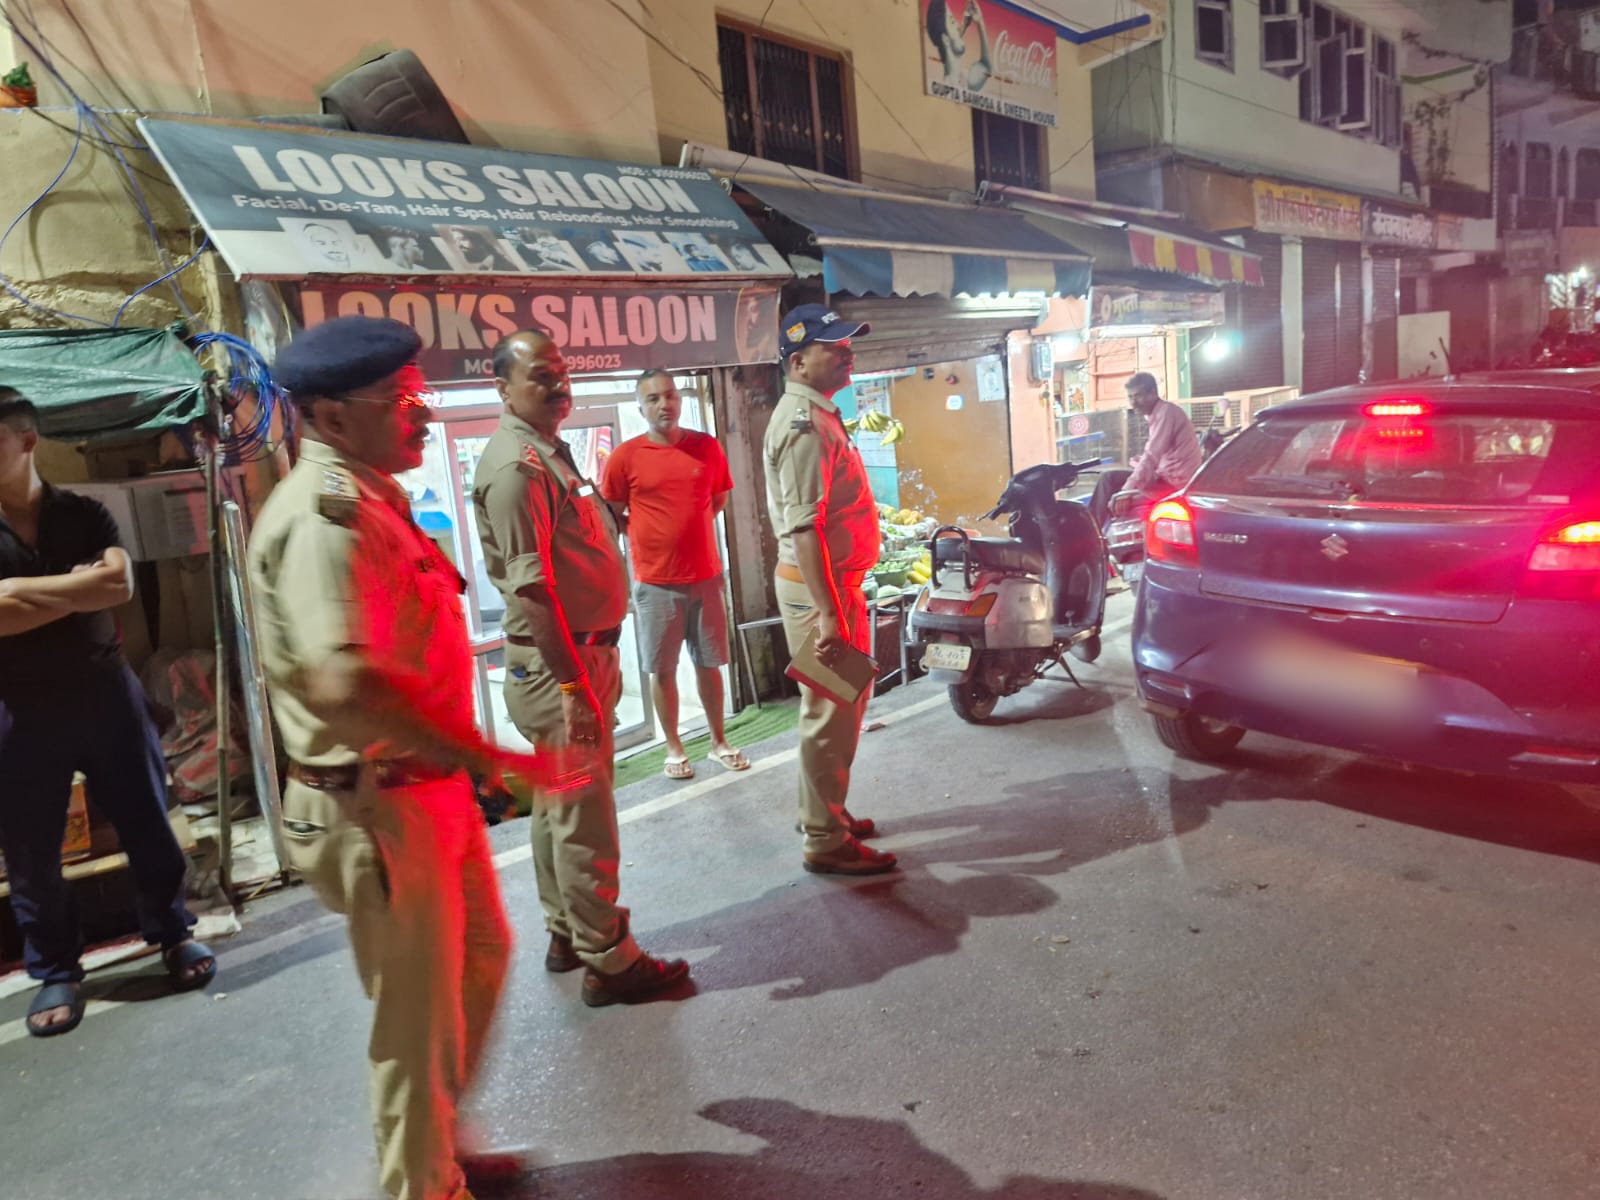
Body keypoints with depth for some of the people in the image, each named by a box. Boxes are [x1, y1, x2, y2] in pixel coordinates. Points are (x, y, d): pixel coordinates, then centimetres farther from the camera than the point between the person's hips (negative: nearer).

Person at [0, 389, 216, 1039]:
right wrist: (79, 583, -16)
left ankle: (173, 934, 28)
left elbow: (120, 583, -16)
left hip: (104, 692, 0)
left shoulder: (83, 514, 1)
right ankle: (55, 972, 26)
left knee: (146, 821, 9)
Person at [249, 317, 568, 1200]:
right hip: (375, 808, -10)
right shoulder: (326, 513, -23)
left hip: (428, 788, 10)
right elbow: (343, 683, -36)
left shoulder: (367, 497, 10)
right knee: (419, 1010, 7)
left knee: (479, 956, 24)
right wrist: (487, 757, -30)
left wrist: (464, 759, 15)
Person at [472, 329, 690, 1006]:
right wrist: (572, 684, -24)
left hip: (583, 652, 10)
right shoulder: (515, 465, -16)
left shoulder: (548, 454, 16)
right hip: (558, 663, -10)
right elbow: (532, 586, -23)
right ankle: (608, 961, 9)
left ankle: (566, 936, 31)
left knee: (560, 807, 18)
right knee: (585, 817, -2)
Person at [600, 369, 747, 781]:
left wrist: (687, 529, 10)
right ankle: (674, 747, 20)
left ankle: (719, 741, 26)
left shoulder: (707, 447, 0)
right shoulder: (625, 456, -8)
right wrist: (650, 534, 1)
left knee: (709, 663, 12)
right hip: (655, 581, -2)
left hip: (705, 575, 2)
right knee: (662, 669, 6)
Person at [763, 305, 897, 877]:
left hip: (836, 579, 11)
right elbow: (804, 526, -27)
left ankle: (825, 813, 34)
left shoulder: (817, 415, 14)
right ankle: (826, 842, 9)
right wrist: (828, 612, -30)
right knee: (830, 713, -3)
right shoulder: (804, 424, -19)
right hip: (819, 586, -11)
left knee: (840, 705, 20)